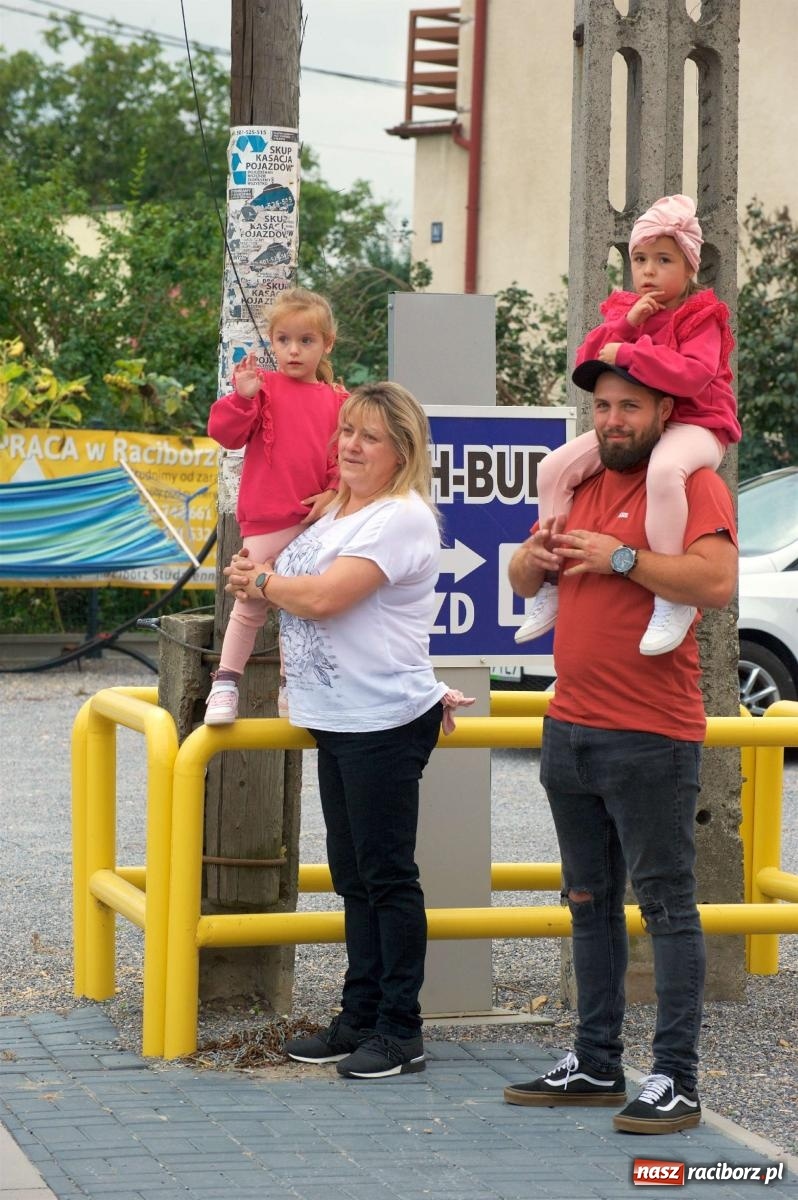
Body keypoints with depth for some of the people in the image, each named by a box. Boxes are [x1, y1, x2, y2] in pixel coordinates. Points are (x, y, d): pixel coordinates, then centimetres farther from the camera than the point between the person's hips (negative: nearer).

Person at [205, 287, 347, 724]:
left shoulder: (336, 400, 8)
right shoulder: (263, 387, -1)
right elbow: (227, 433, -8)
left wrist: (334, 493, -6)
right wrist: (241, 398, -23)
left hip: (316, 520, 4)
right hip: (268, 519, -4)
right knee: (251, 605, -6)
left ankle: (291, 689, 24)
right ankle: (225, 686, 1)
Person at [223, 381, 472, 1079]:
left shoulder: (401, 519, -14)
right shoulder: (338, 512, 16)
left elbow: (321, 597, -20)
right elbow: (296, 587, 23)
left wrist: (259, 581, -4)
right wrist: (262, 580, 1)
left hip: (386, 724, -10)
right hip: (337, 720, 10)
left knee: (387, 875, -5)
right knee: (353, 875, 13)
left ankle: (400, 1031, 1)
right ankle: (361, 1019, 20)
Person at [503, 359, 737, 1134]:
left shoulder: (693, 484, -9)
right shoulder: (583, 484, 15)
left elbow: (717, 582, -25)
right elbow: (522, 584, 20)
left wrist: (621, 557, -22)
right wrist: (534, 556, -3)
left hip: (651, 741, -8)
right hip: (569, 730, 8)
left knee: (667, 903, -5)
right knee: (589, 902, 13)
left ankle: (677, 1082, -4)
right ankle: (596, 1063, 21)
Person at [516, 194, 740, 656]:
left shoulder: (702, 317, -8)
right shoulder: (625, 310, 12)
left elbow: (691, 374, -26)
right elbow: (586, 365, 2)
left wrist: (628, 353, -26)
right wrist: (626, 324, -11)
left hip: (692, 423, -7)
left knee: (664, 470, -42)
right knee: (555, 467, -6)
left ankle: (673, 599, -38)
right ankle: (552, 585, 3)